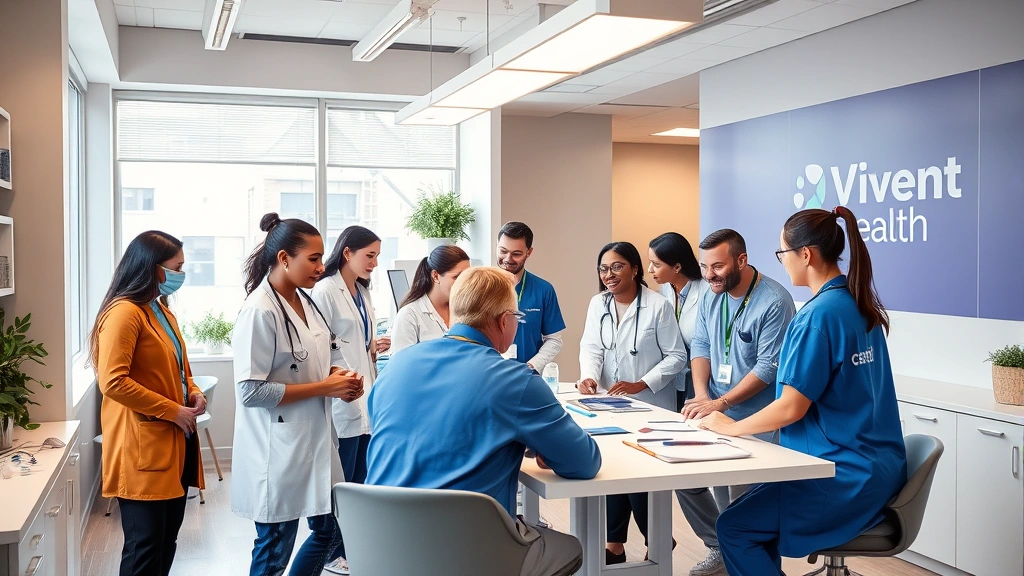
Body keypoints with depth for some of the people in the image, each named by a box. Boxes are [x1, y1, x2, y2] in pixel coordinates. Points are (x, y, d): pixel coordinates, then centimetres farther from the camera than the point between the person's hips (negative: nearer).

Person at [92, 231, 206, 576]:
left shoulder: (162, 310, 15)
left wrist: (192, 392, 6)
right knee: (145, 547, -3)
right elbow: (112, 382, -23)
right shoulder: (124, 312, -15)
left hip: (173, 442, 10)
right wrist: (172, 410, -18)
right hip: (143, 447, -9)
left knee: (167, 540, 16)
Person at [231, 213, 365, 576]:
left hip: (313, 439, 8)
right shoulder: (260, 312, -19)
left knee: (329, 533, 17)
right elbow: (250, 391, -23)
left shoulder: (305, 301, 6)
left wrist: (336, 377, -2)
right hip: (278, 450, -8)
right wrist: (325, 388, -20)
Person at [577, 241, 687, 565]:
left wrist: (641, 384, -21)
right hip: (610, 405, 5)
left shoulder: (658, 305, -11)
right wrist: (588, 376, -24)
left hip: (650, 407, -5)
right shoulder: (598, 304, 5)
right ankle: (614, 545, 22)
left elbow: (676, 357, -10)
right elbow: (591, 347, -3)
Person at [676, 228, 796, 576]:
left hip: (754, 423, -7)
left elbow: (769, 366, -20)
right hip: (715, 413, 7)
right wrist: (701, 395, -11)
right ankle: (721, 548, 24)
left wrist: (720, 403, -23)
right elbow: (700, 346, 6)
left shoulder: (774, 301, -18)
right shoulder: (711, 297, 4)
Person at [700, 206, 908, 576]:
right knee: (752, 509, 18)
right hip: (874, 463, 9)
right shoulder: (860, 305, 8)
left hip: (849, 475, -9)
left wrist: (731, 427, -6)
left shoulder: (819, 315, -20)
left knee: (734, 527, -3)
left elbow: (791, 408, -19)